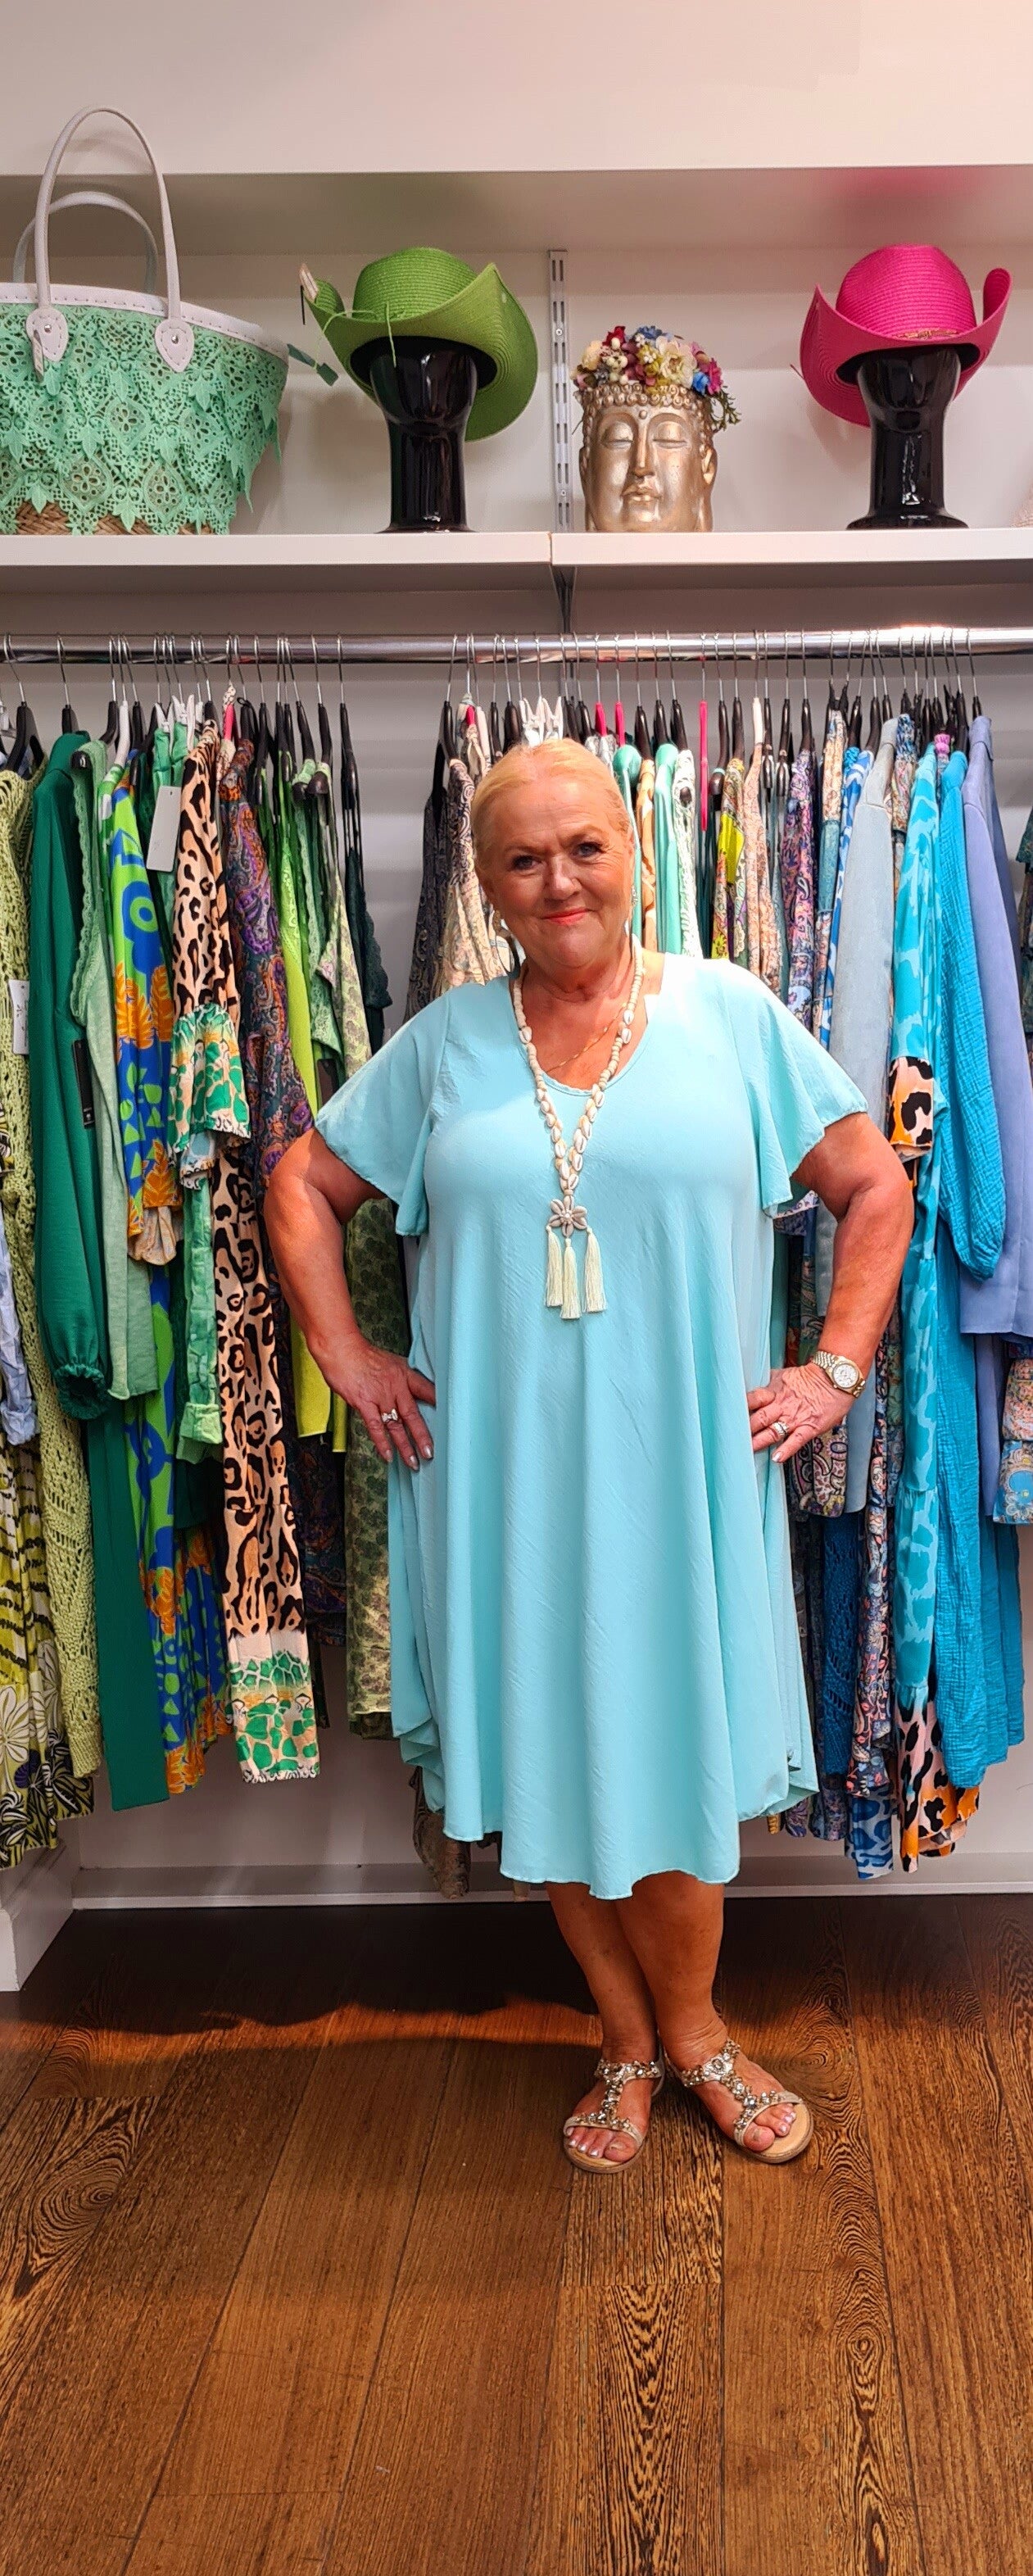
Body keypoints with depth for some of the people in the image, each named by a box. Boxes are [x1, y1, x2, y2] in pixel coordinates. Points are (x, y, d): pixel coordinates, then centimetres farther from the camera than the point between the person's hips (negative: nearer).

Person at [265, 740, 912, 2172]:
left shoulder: (731, 1015, 0)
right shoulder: (444, 1044, 4)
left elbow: (877, 1190, 5)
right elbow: (303, 1188, 14)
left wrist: (837, 1371, -1)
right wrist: (346, 1358, 6)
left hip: (685, 1467, -1)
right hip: (507, 1477, 2)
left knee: (676, 1761, 7)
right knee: (553, 1765, 11)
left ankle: (690, 2028, 35)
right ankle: (630, 2042, 34)